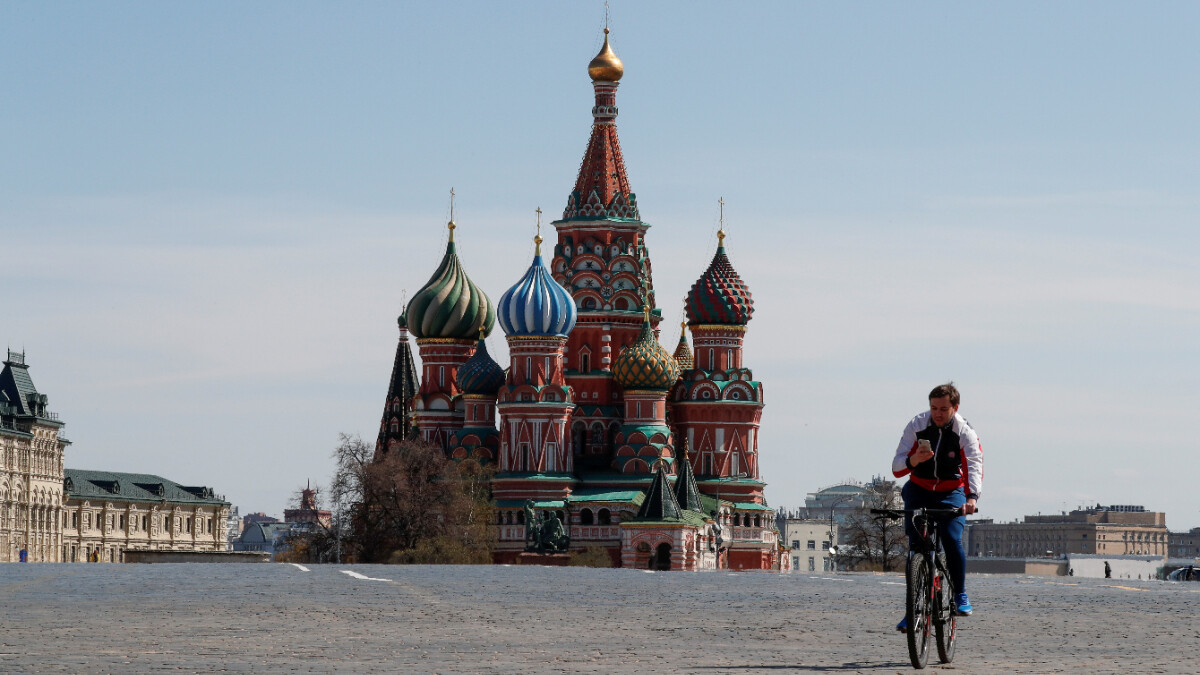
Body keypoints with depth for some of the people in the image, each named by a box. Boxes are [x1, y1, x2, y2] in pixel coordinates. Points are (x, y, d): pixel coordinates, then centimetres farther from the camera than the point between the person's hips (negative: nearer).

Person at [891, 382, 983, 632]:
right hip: (919, 491, 1)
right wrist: (913, 460, -36)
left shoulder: (965, 432, -15)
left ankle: (960, 596, -3)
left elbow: (975, 465, -29)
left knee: (952, 540, -22)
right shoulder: (916, 426, -12)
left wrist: (972, 496, -47)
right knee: (916, 546, -9)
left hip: (951, 493, -1)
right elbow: (896, 468, -13)